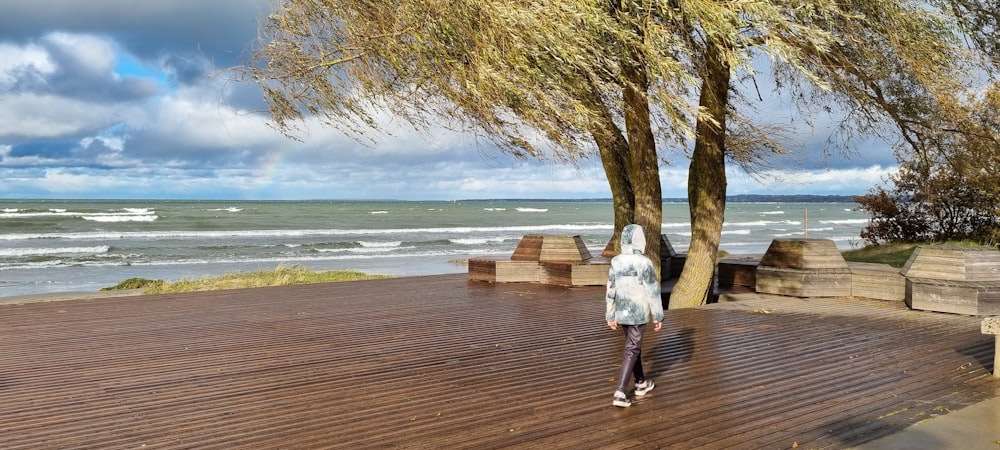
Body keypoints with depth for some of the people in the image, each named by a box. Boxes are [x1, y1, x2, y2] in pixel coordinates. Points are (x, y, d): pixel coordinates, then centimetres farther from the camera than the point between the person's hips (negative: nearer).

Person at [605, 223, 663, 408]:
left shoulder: (616, 261, -2)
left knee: (634, 346, 22)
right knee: (631, 351, -2)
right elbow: (653, 291, -15)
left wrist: (610, 316, 13)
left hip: (622, 312, 6)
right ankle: (620, 393, -8)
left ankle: (641, 383, 36)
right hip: (639, 314, -6)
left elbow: (611, 290, 4)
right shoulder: (644, 262, -18)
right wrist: (658, 316, -5)